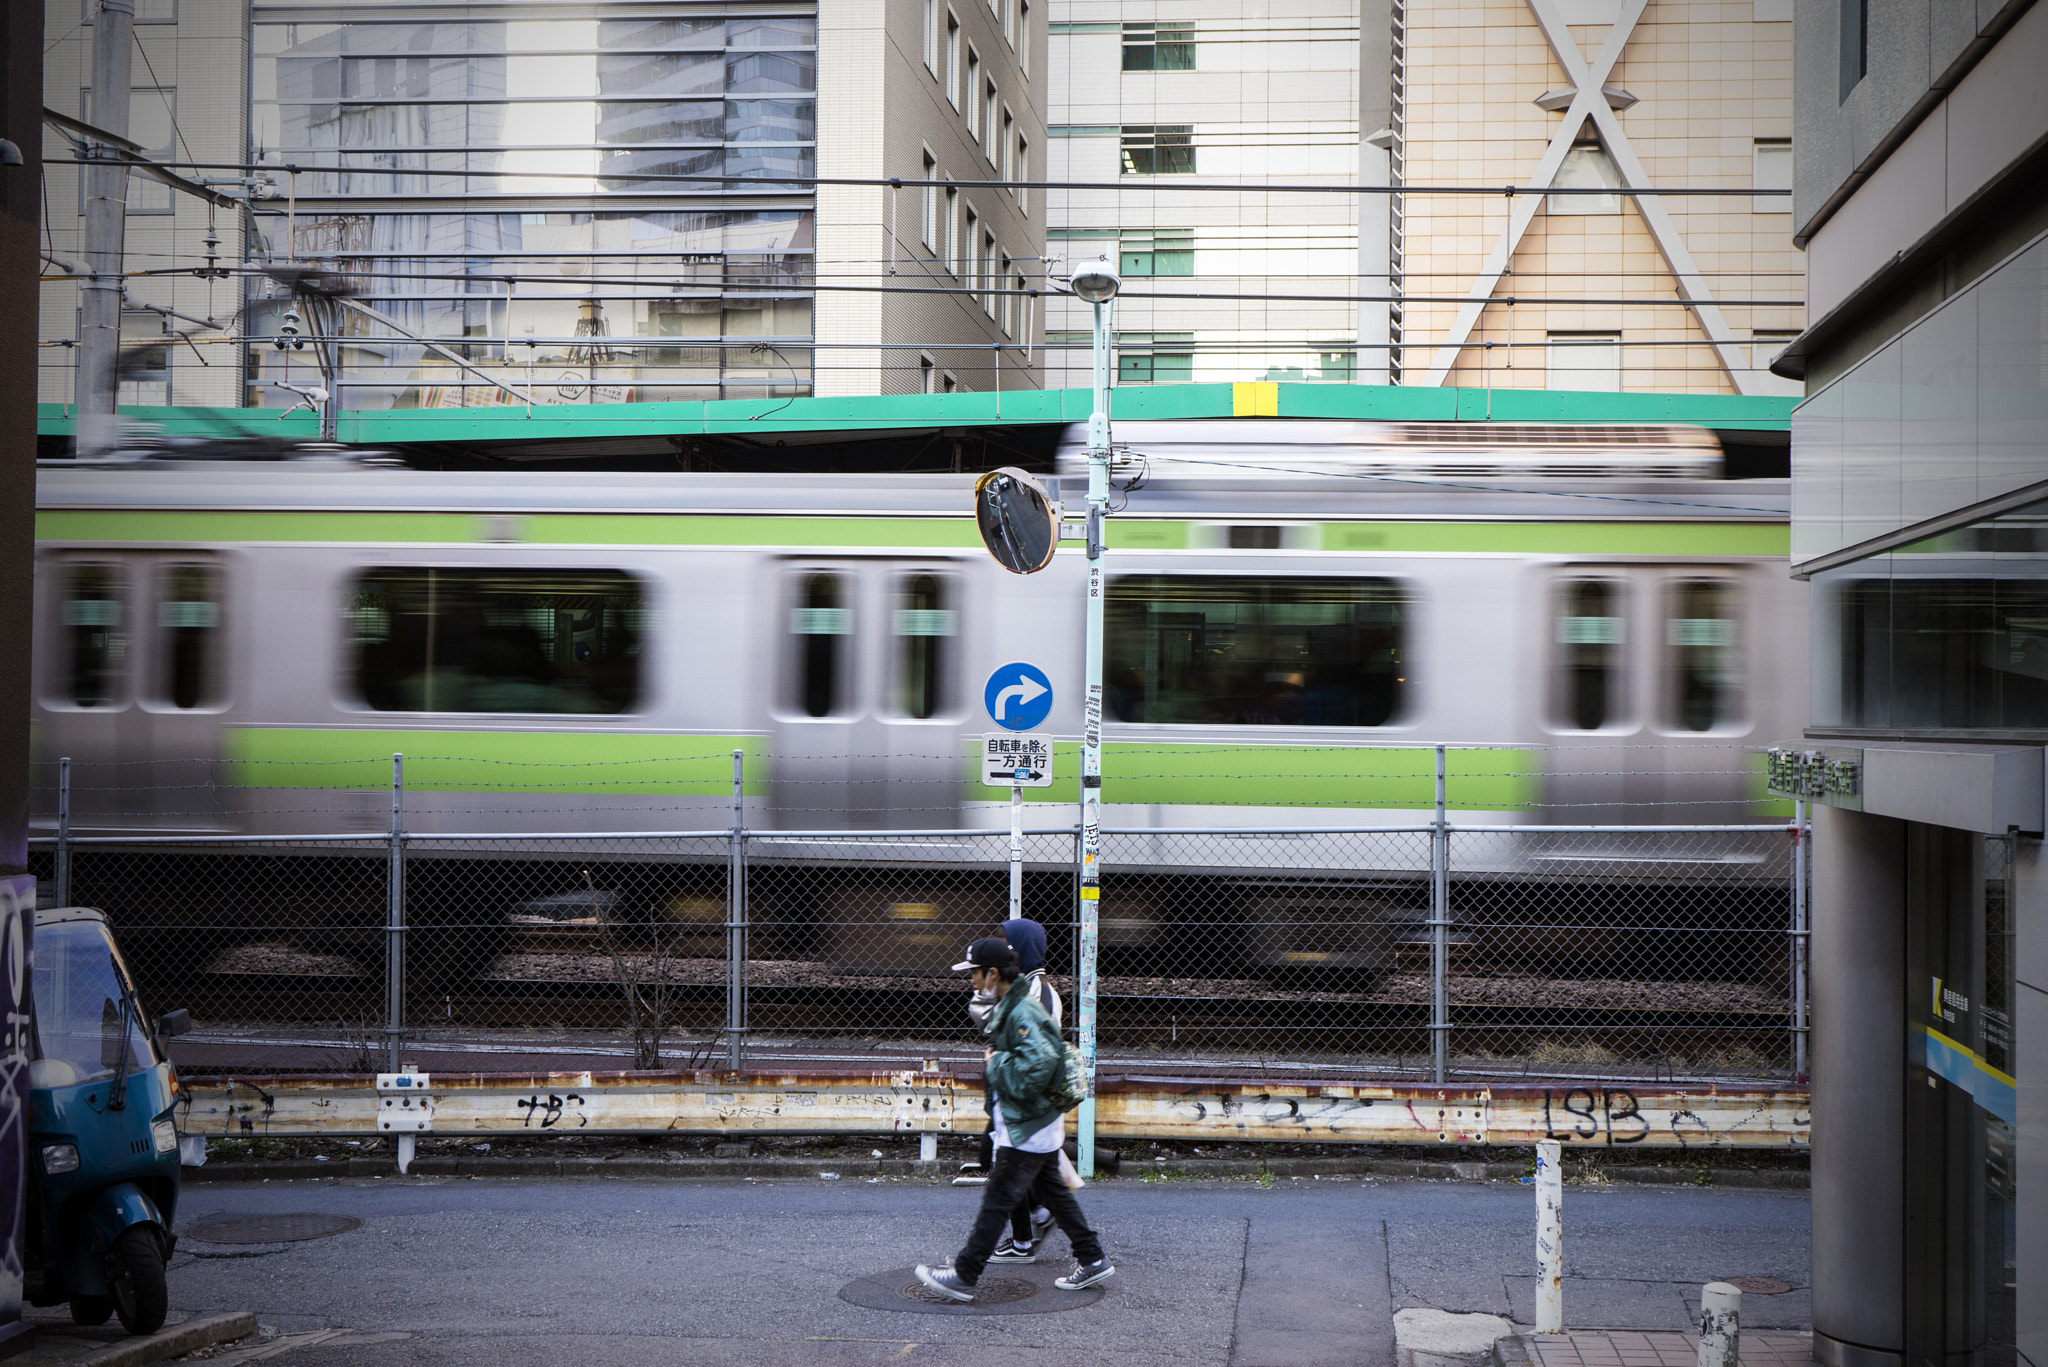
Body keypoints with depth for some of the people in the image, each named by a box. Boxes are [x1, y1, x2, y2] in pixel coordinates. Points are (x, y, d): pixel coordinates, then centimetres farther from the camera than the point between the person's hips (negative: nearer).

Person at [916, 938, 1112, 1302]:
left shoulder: (1022, 1013, -23)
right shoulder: (1008, 1008, 11)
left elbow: (1038, 1063, -33)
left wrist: (996, 1062, -21)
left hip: (1027, 1130, -10)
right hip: (1040, 1125, 10)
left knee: (997, 1200, -5)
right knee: (1052, 1193, 18)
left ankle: (964, 1276, -1)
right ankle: (1093, 1260, 24)